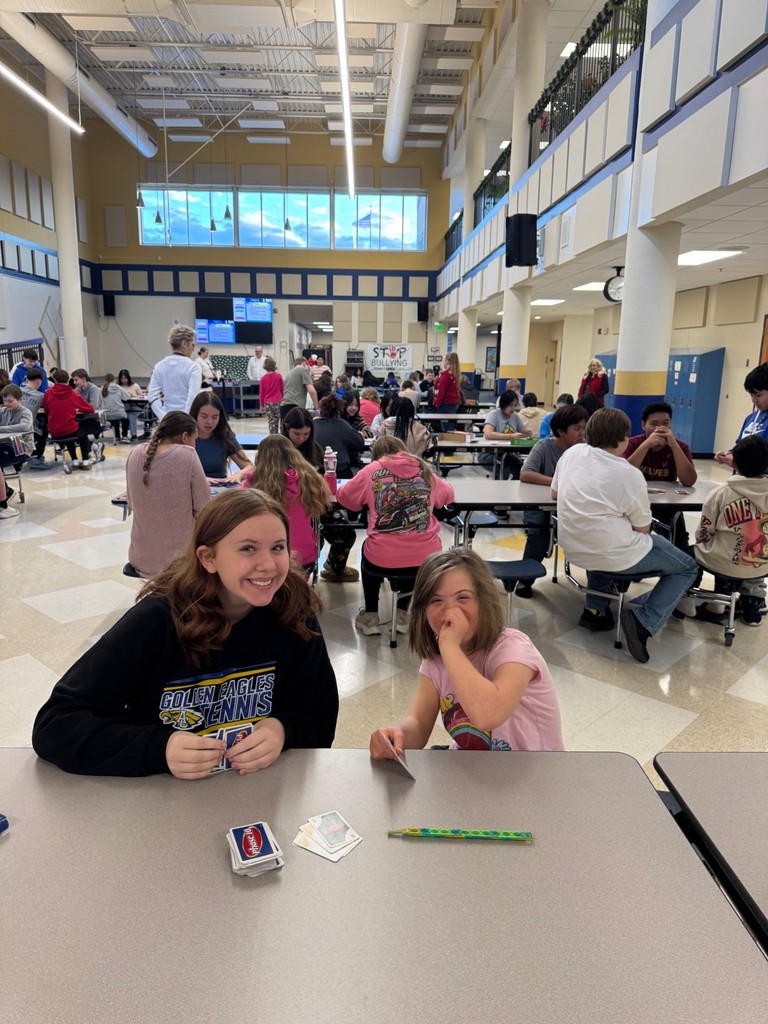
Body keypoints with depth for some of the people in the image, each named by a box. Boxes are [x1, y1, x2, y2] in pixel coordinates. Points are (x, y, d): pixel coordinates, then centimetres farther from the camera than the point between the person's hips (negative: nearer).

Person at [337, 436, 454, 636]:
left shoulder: (372, 470, 3)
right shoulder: (424, 470, 11)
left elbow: (343, 497, 14)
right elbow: (448, 494, 26)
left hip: (382, 558, -2)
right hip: (426, 556, 2)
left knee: (368, 549, 34)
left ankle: (371, 617, 35)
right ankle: (402, 614, 38)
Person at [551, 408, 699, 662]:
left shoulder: (572, 452, 0)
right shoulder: (630, 474, -14)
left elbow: (555, 493, 15)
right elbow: (643, 530, -5)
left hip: (573, 548, 6)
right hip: (613, 556, -6)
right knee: (688, 568, 12)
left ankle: (595, 609, 29)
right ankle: (643, 621, -9)